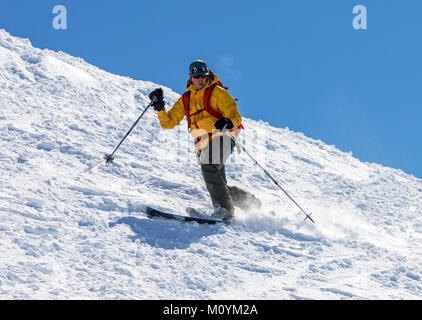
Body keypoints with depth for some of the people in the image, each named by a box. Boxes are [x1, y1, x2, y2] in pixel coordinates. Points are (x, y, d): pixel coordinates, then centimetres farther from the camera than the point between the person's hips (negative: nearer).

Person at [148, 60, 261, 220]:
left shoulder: (217, 92, 1)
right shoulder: (185, 100, 17)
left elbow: (235, 116, -7)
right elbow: (168, 122, 16)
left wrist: (227, 122, -29)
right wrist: (159, 107, -1)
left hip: (219, 136, -6)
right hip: (203, 145, 6)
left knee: (209, 167, -31)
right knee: (219, 185, 6)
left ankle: (224, 207, -31)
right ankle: (249, 201, 26)